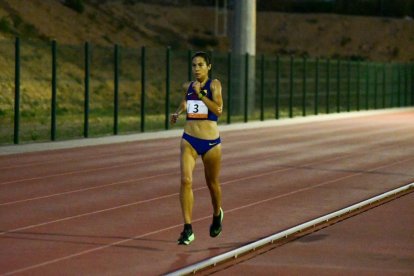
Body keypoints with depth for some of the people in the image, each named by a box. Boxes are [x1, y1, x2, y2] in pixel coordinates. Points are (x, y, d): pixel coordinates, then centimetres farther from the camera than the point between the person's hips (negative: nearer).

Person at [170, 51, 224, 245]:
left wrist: (200, 94, -22)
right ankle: (188, 229, -17)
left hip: (211, 142, -2)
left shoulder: (214, 85, -6)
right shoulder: (188, 87, 7)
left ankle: (217, 214, 47)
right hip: (189, 140, 2)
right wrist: (178, 112, 10)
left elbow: (218, 110, -19)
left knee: (212, 183, 15)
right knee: (186, 180, -17)